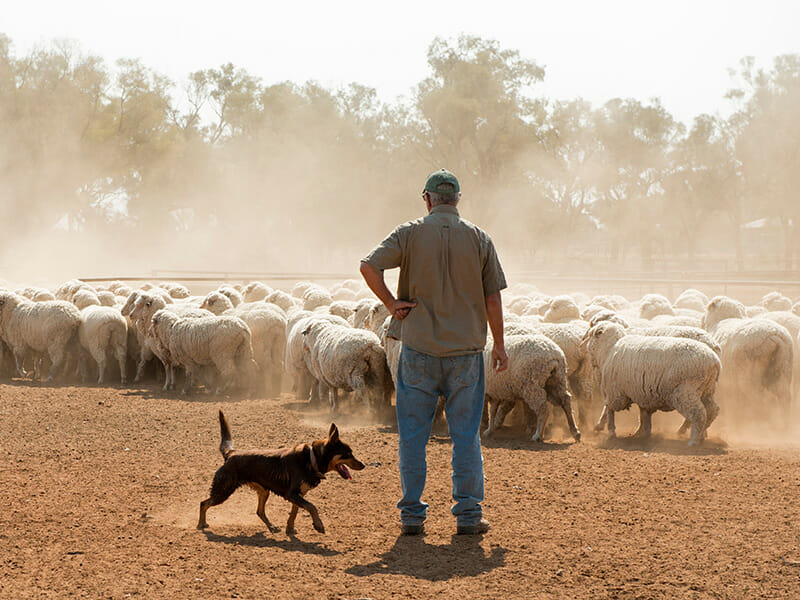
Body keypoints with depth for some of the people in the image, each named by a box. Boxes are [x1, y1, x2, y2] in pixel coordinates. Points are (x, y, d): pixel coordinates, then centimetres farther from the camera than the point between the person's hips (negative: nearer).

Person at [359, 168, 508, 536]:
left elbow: (369, 266, -15)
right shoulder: (479, 239, 2)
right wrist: (499, 344, 13)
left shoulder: (410, 233, -2)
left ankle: (412, 515, 8)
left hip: (418, 347, -1)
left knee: (413, 434, 7)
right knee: (466, 434, 8)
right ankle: (468, 515, 8)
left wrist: (392, 303, -5)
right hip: (466, 348, 1)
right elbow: (492, 298, 4)